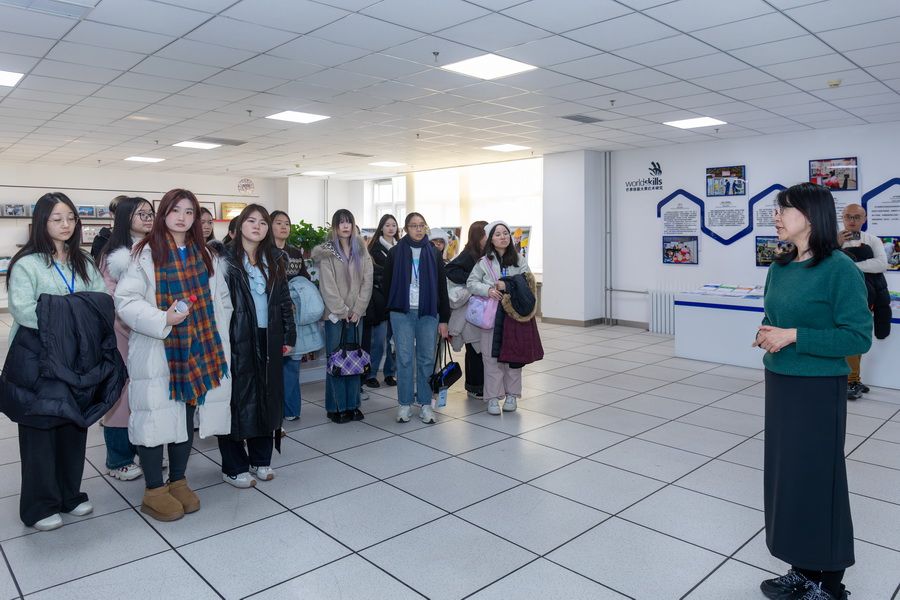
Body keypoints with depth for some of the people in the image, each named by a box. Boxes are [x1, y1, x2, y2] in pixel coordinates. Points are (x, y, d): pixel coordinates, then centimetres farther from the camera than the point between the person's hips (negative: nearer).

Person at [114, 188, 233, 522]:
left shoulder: (206, 255, 10)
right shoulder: (145, 253, -5)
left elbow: (222, 300, 13)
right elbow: (126, 301, -9)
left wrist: (217, 340, 6)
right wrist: (162, 319, -22)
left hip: (197, 351, 5)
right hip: (155, 352, -4)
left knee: (186, 416, 12)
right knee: (156, 416, 1)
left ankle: (178, 481, 28)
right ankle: (154, 491, 15)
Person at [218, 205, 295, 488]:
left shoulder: (274, 260, 11)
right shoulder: (226, 259, -4)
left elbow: (284, 300, 12)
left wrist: (289, 335, 7)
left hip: (268, 339, 5)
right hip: (237, 339, -5)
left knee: (267, 397, 10)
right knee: (237, 398, 1)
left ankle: (260, 459, 25)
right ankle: (233, 466, 14)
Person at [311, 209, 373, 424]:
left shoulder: (361, 252, 10)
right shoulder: (327, 253, -1)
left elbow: (367, 282, 3)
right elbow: (328, 286, -8)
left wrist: (357, 310, -7)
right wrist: (343, 311, -11)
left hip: (355, 314, 4)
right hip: (335, 314, -3)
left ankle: (352, 404, 14)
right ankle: (336, 407, 7)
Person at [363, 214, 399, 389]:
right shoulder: (375, 247, -1)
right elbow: (374, 272, -5)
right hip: (380, 298, -4)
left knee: (393, 337, 7)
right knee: (379, 339, -5)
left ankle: (390, 373, 18)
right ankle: (370, 374, 7)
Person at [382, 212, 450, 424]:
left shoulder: (433, 253, 7)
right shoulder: (395, 252, 4)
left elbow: (442, 287, 6)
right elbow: (386, 283, 6)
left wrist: (444, 319, 2)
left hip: (429, 313, 1)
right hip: (402, 313, -1)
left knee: (427, 359, 4)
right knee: (405, 359, 2)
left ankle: (425, 404, 15)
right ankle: (404, 404, 12)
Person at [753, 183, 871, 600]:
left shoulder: (839, 269, -15)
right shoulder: (780, 267, 6)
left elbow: (859, 337, -16)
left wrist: (794, 336, -21)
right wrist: (766, 334, -4)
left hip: (818, 390, -7)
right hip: (779, 385, 7)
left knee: (817, 480, 5)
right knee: (784, 475, 14)